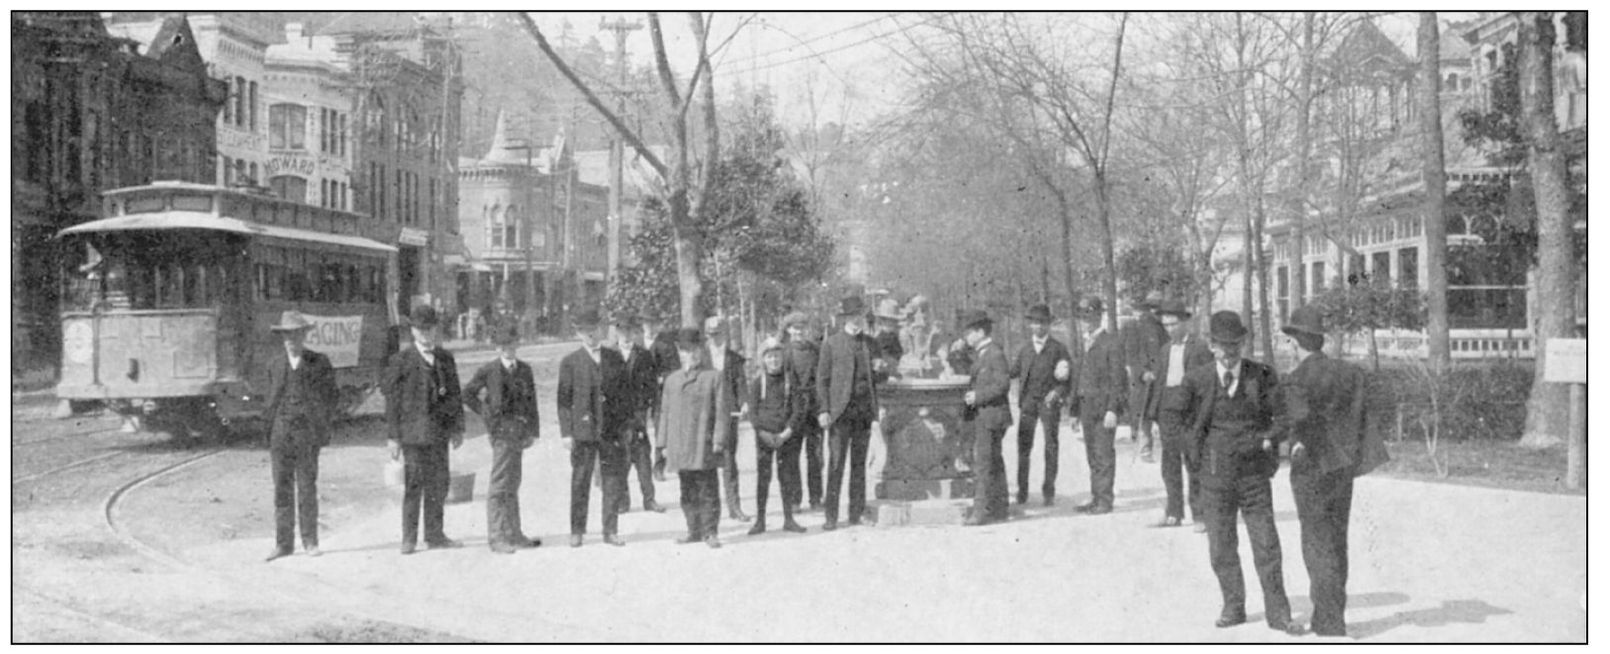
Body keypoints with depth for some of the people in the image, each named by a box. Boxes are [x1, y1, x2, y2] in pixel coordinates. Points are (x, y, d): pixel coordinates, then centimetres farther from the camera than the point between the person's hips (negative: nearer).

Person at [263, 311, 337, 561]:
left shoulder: (320, 363, 3)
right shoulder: (276, 366, 12)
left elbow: (330, 397, 5)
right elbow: (271, 402, 15)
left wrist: (323, 430, -4)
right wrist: (270, 438, 10)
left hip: (307, 434, -2)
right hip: (280, 434, 3)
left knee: (307, 489, 1)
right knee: (282, 490, 2)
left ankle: (310, 541, 9)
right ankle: (283, 543, 7)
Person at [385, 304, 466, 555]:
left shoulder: (445, 359, 12)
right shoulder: (401, 360, 0)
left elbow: (455, 395, 16)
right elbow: (393, 399, -1)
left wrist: (458, 428, 10)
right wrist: (393, 435, -5)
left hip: (439, 431, 4)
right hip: (413, 433, -4)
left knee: (438, 485, 7)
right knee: (413, 485, -4)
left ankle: (435, 535, 15)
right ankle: (409, 539, 3)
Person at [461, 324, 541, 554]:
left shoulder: (525, 369, 9)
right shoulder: (488, 371, -3)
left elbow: (531, 400, 11)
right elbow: (468, 394, 4)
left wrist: (533, 431, 5)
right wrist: (485, 413, -4)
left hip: (519, 432, 5)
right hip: (502, 431, -5)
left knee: (513, 485, 13)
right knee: (499, 486, -6)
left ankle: (513, 534, 20)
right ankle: (496, 537, -3)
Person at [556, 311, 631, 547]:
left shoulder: (615, 359, 9)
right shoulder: (570, 362, 0)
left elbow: (624, 392, 12)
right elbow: (563, 399, 0)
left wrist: (627, 424, 8)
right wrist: (566, 432, -6)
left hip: (613, 429, 2)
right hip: (583, 430, -2)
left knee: (614, 482, 4)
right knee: (580, 483, 4)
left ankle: (610, 531, 13)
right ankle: (577, 532, 13)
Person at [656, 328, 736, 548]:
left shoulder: (714, 378, 0)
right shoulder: (671, 380, 12)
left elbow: (722, 412, -4)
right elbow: (665, 413, 14)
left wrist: (719, 441, -11)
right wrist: (663, 443, 9)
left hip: (704, 446, -4)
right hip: (680, 446, 4)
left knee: (708, 491, -1)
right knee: (688, 492, 10)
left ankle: (710, 532, 5)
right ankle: (694, 531, 19)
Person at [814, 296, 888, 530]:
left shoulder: (870, 344, 13)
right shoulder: (831, 344, 2)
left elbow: (878, 380, 18)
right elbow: (822, 379, 1)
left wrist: (879, 370, -6)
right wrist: (823, 410, -7)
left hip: (864, 411, 4)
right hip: (840, 411, -4)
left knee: (859, 464, 6)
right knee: (836, 464, -6)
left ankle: (856, 513, 12)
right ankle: (831, 516, -4)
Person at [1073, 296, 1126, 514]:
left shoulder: (1112, 343, -7)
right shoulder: (1085, 343, 16)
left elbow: (1116, 379, -12)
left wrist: (1112, 409, -18)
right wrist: (1075, 410, 16)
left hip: (1103, 405, -7)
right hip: (1086, 405, 7)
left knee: (1103, 454, -6)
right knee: (1092, 455, 9)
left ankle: (1105, 500, -3)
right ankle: (1096, 498, 15)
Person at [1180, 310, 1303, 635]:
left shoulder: (1262, 376, -1)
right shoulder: (1197, 380, -2)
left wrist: (1269, 439, -17)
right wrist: (1195, 453, 3)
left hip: (1254, 476, -1)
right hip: (1215, 477, 1)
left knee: (1267, 547, -1)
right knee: (1221, 549, 8)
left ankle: (1278, 612, 8)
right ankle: (1233, 607, 24)